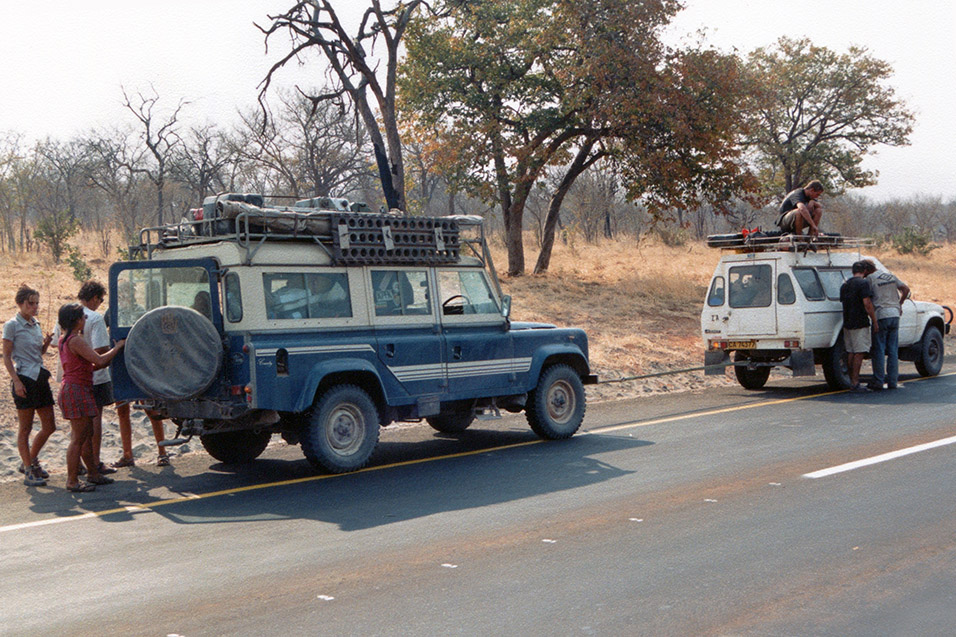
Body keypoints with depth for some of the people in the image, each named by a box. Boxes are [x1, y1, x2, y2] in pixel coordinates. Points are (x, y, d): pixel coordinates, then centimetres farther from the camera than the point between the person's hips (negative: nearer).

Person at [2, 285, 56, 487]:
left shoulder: (36, 324, 13)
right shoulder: (12, 325, -7)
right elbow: (6, 357, -8)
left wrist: (47, 342, 1)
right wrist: (16, 381, -16)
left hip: (40, 377, 7)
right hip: (24, 379, -7)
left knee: (49, 426, 8)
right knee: (25, 428, 0)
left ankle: (29, 461, 26)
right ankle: (29, 472, 7)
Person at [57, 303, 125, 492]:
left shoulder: (65, 340, 15)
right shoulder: (76, 340, -17)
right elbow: (99, 360, -21)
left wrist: (107, 362, 15)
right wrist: (117, 347, -7)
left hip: (73, 389, 10)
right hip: (76, 390, -10)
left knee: (87, 434, 16)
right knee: (78, 438, -6)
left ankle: (93, 473, 24)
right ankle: (72, 481, -1)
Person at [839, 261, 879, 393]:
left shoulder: (844, 285, 15)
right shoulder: (863, 283, -10)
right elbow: (867, 304, -16)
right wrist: (875, 322, -12)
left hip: (847, 323, 8)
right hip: (860, 323, -8)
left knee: (850, 352, 10)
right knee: (859, 353, -6)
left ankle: (852, 381, 14)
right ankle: (855, 383, -8)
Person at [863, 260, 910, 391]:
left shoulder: (870, 278, -5)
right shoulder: (890, 275, 12)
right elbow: (906, 289, 11)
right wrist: (899, 304, 19)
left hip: (881, 316, -6)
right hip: (894, 314, 6)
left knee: (879, 351, 0)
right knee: (893, 351, 8)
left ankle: (878, 382, -1)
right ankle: (893, 382, 9)